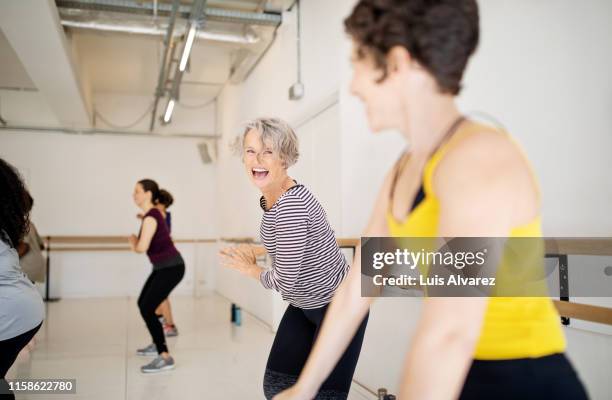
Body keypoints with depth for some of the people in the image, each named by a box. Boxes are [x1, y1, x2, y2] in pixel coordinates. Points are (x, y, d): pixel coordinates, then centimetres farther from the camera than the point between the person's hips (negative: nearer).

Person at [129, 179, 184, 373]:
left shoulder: (150, 217, -19)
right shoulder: (152, 214, 11)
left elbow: (142, 248, -26)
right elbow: (146, 244, 20)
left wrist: (133, 242, -4)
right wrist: (135, 242, 1)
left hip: (171, 268, -10)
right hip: (163, 267, 10)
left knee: (147, 309, -13)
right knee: (143, 303, 21)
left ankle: (165, 357, -12)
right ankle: (157, 344, 38)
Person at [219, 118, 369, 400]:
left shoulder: (291, 205, -30)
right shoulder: (267, 196, -1)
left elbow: (284, 281, -26)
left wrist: (252, 270, -8)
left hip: (340, 306, -9)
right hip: (303, 306, 9)